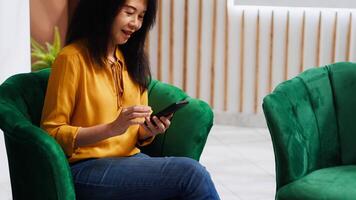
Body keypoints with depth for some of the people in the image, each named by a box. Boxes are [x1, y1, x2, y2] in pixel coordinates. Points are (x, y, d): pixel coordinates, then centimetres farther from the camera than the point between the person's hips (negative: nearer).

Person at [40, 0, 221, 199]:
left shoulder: (133, 60, 14)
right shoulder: (73, 58, -8)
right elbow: (52, 133, -10)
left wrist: (149, 131, -4)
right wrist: (112, 128, -21)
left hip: (130, 158, 6)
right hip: (87, 168, -6)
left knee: (194, 178, -25)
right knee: (191, 172, -25)